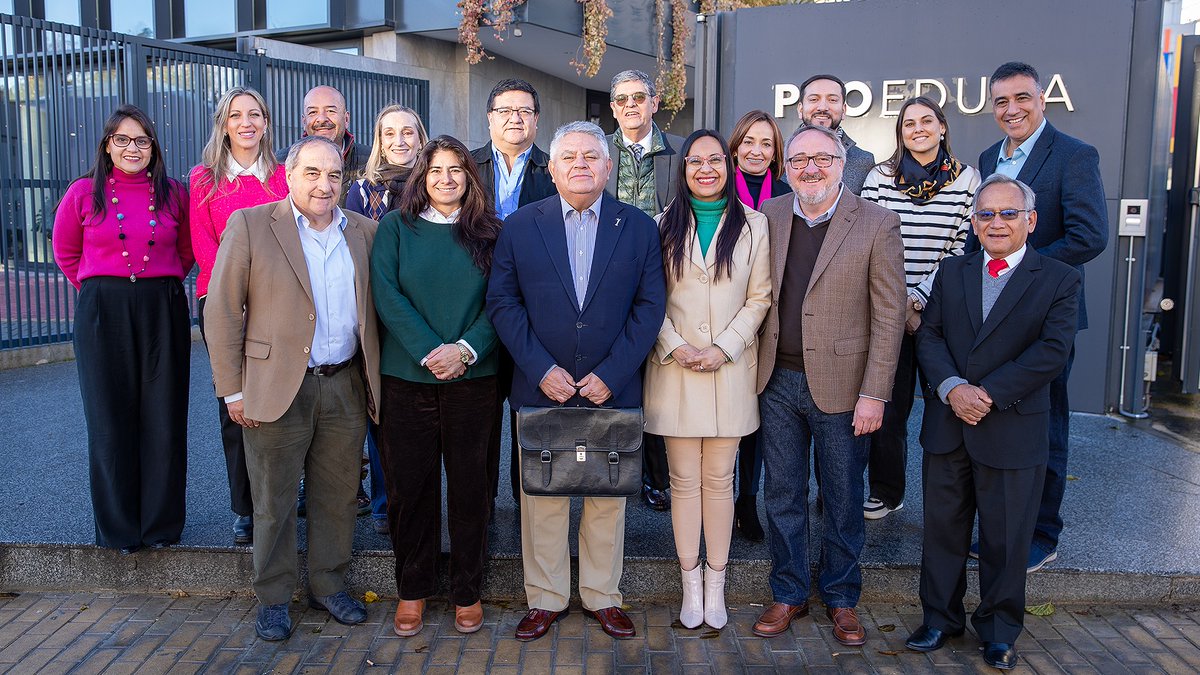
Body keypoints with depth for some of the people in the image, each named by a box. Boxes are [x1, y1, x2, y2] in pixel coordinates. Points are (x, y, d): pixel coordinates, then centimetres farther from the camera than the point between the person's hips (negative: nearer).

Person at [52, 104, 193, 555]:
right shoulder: (84, 193, 3)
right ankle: (118, 526, 19)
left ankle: (162, 524, 18)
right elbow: (65, 251, 14)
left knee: (163, 417, 3)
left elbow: (187, 250, 17)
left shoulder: (172, 194, 5)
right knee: (111, 418, 5)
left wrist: (159, 285, 9)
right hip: (102, 313, 0)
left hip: (163, 311, 1)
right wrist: (99, 290, 9)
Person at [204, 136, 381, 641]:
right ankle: (273, 598, 26)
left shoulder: (365, 232, 6)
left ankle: (329, 586, 31)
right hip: (278, 388, -3)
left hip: (346, 387, 3)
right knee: (273, 501, 9)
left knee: (338, 497, 13)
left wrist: (376, 377, 5)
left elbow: (377, 308, 12)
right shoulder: (250, 225, -4)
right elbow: (223, 310, -5)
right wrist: (233, 389, -8)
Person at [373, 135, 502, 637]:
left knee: (469, 483, 6)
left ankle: (467, 591, 21)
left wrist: (465, 349, -15)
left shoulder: (489, 232, 6)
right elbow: (387, 295, -5)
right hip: (407, 377, 0)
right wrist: (430, 353, -14)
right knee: (409, 484, 7)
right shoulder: (395, 227, 5)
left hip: (473, 378, 0)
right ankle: (413, 589, 24)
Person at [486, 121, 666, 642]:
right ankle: (545, 599, 25)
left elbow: (650, 306, -2)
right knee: (542, 498, 9)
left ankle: (603, 597, 28)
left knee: (608, 498, 11)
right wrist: (540, 369, -11)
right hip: (541, 389, 0)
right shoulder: (520, 225, 3)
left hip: (613, 390, 0)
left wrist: (611, 374, -11)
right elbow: (502, 302, -1)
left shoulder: (639, 227, 3)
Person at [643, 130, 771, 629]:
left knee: (719, 480, 5)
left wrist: (723, 348, -9)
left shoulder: (753, 226, 4)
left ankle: (716, 585, 17)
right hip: (675, 369, 1)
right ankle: (691, 584, 16)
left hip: (729, 370, 0)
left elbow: (759, 298, 2)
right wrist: (675, 347, -10)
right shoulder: (664, 226, 6)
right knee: (684, 481, 4)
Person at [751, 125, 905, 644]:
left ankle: (841, 598, 31)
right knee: (782, 495, 13)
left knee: (843, 499, 12)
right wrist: (754, 364, 0)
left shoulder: (877, 224, -7)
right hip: (777, 382, 3)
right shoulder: (768, 217, 4)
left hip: (840, 383, -3)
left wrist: (874, 393, -12)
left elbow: (889, 315, -8)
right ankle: (788, 594, 30)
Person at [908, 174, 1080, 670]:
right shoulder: (951, 273, 10)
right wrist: (952, 388, -16)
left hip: (1014, 429, -3)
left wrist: (989, 394, -18)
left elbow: (1053, 350, -11)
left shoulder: (1059, 280, -1)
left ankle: (999, 630, 27)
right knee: (943, 527, 13)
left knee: (1006, 536, 8)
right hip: (947, 425, 3)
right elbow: (929, 335, 1)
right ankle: (940, 618, 29)